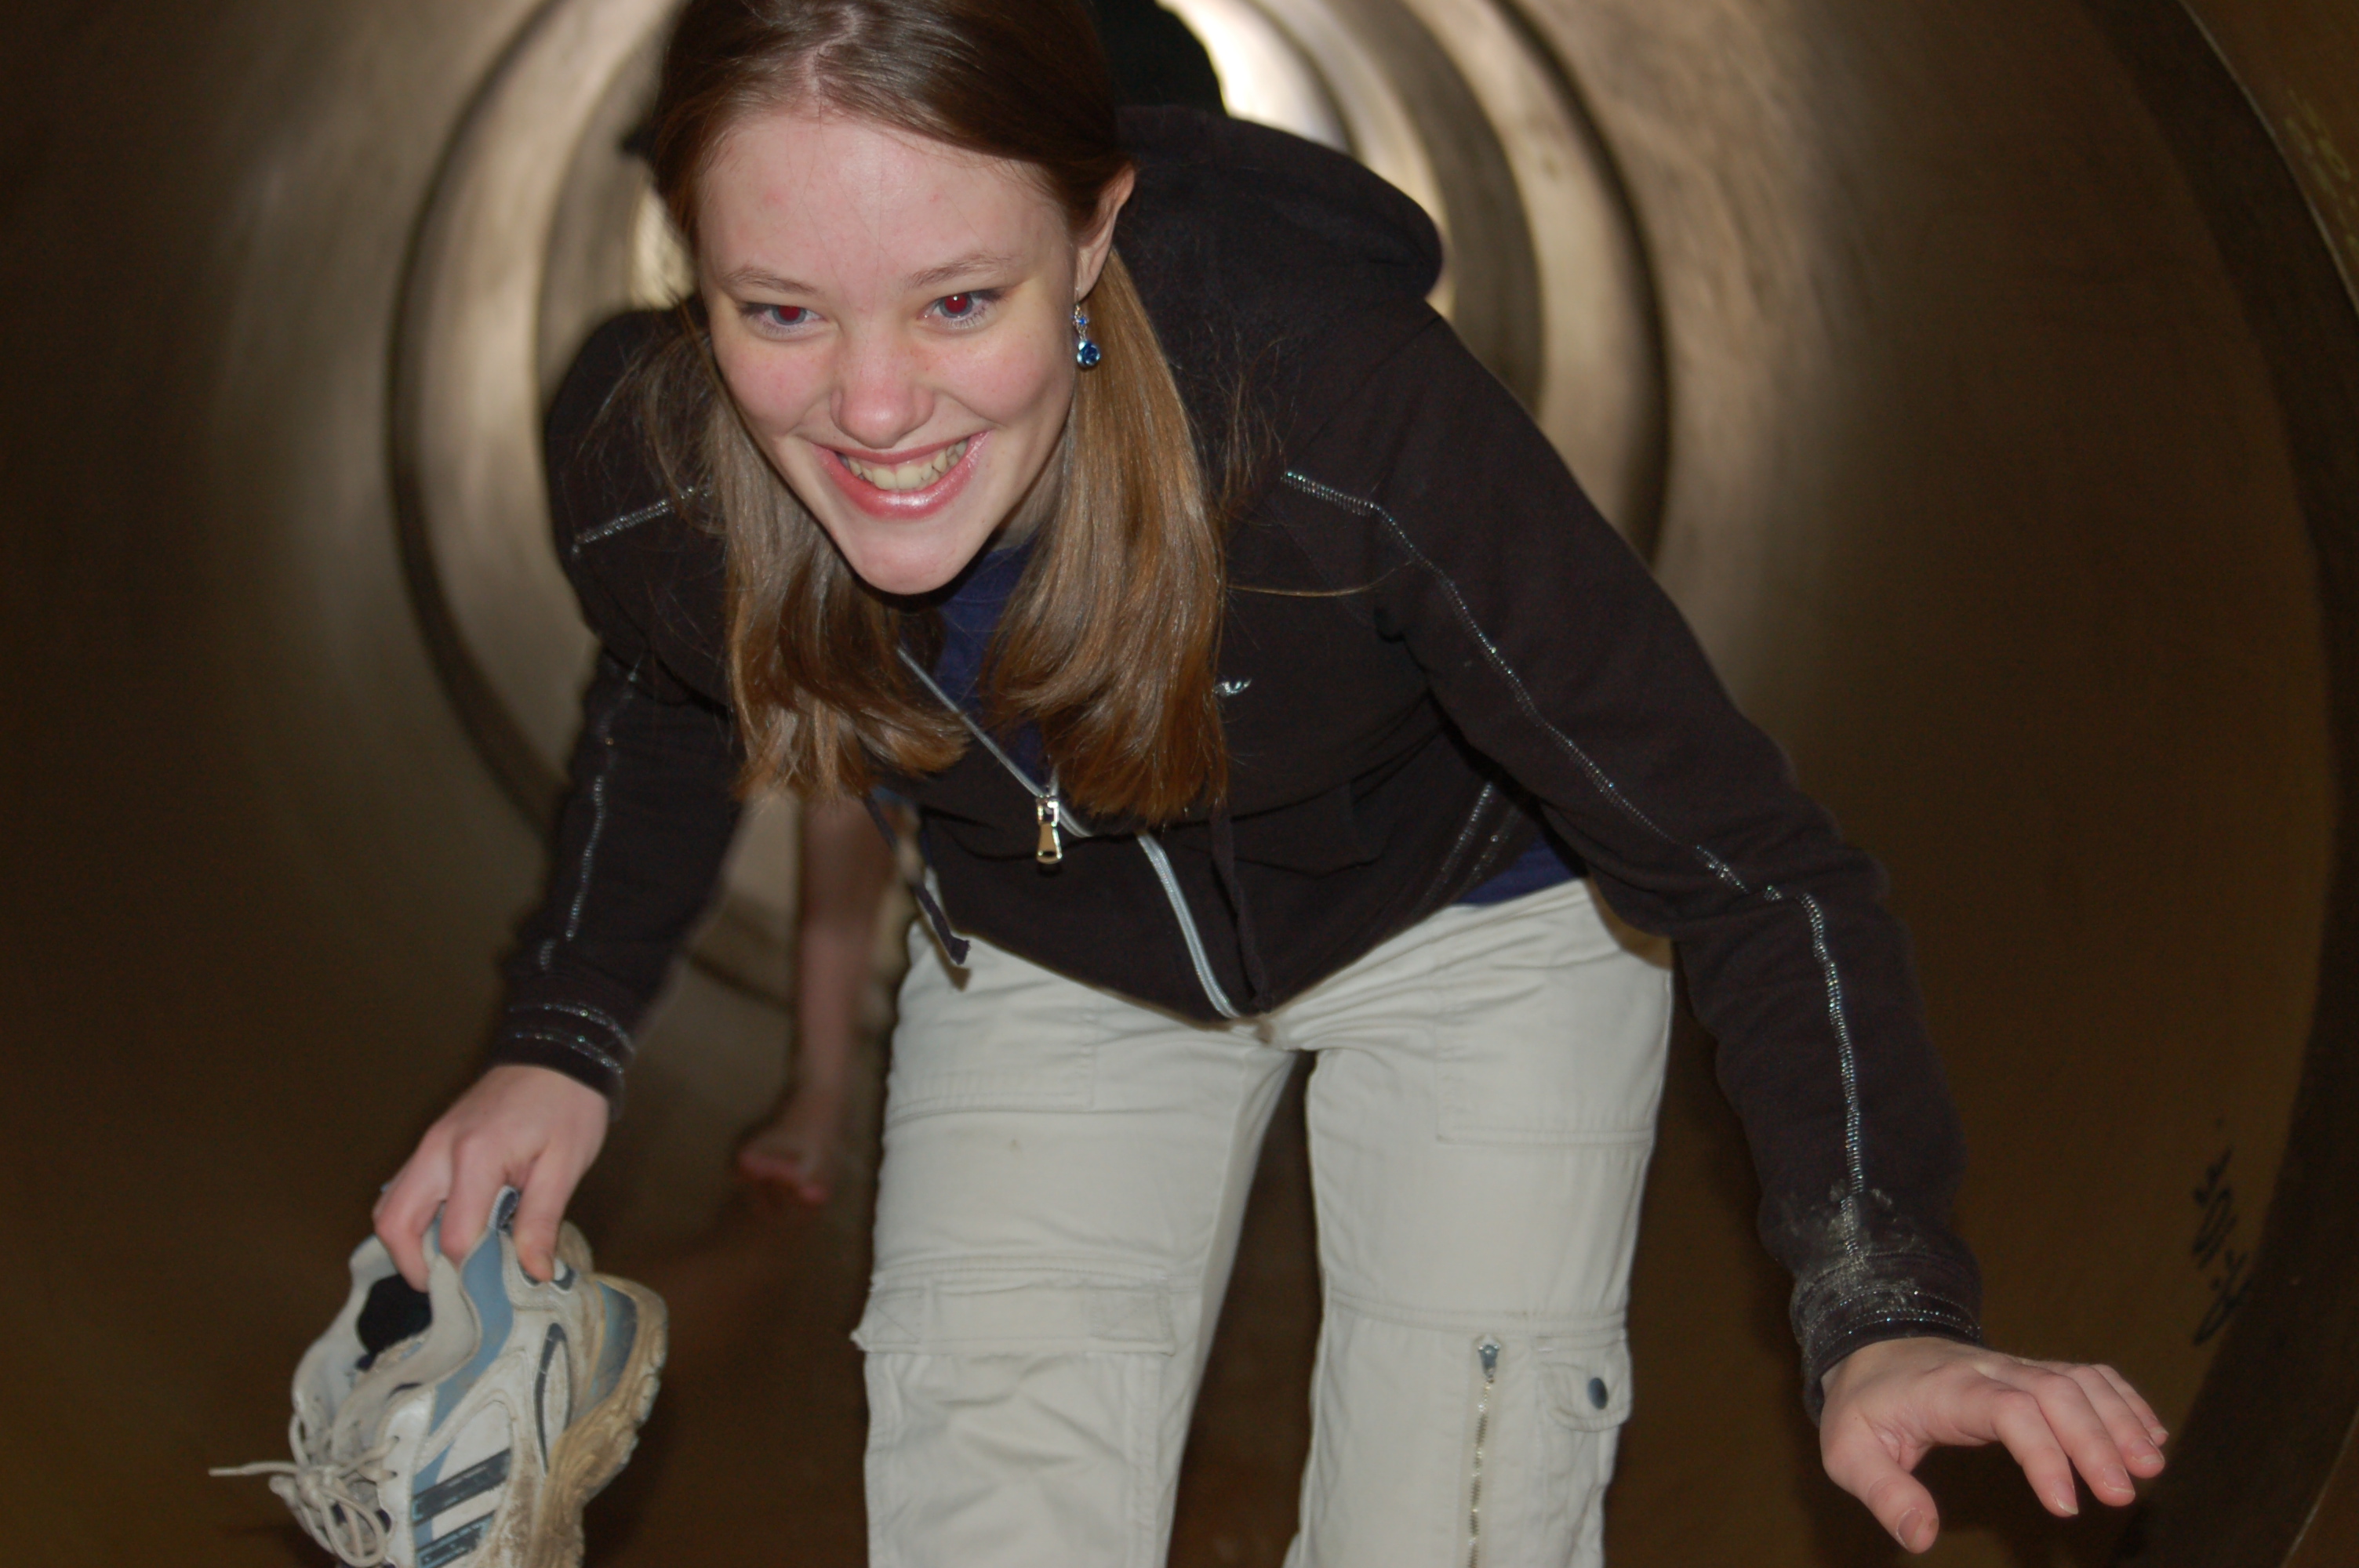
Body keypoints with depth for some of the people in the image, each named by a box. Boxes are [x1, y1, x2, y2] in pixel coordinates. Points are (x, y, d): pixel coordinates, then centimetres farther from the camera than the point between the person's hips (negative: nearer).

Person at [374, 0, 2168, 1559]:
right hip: (1047, 962, 3)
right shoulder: (645, 478, -28)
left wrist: (1881, 1304, -44)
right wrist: (569, 1036, -10)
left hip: (1471, 922, -3)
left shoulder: (1347, 418, -41)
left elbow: (1749, 867, -32)